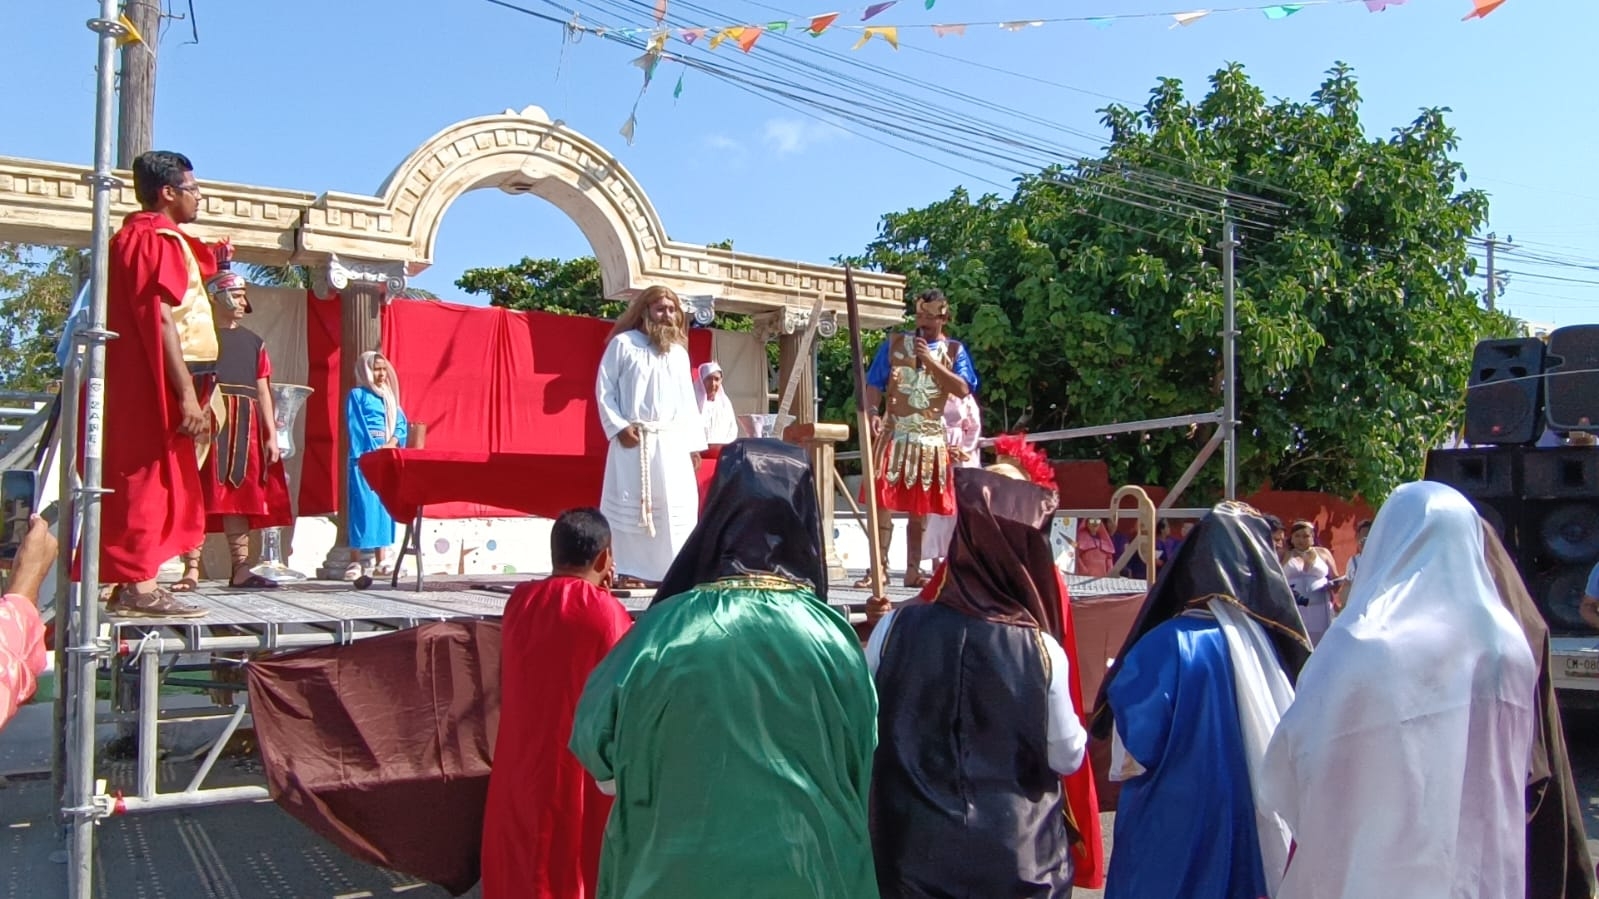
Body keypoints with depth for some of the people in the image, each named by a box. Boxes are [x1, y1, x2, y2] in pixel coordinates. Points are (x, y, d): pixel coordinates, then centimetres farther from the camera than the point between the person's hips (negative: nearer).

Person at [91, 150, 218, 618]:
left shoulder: (138, 236, 20)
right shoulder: (157, 239, -12)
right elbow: (162, 320, -21)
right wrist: (187, 394, -23)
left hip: (138, 383, 10)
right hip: (152, 384, -10)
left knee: (146, 480, 12)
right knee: (149, 478, -8)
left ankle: (134, 583, 16)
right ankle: (138, 587, -6)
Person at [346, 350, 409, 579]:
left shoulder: (389, 396, 18)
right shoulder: (357, 395, 1)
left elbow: (401, 423, 10)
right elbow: (357, 428, -7)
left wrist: (392, 443, -8)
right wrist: (372, 451, -15)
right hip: (364, 458, -6)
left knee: (384, 506, 3)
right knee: (363, 506, -10)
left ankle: (381, 561, 5)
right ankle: (355, 562, -10)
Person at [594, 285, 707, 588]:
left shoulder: (679, 351, 16)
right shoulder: (623, 344, 1)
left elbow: (688, 400, 16)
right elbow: (604, 389, -1)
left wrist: (694, 442, 10)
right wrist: (619, 426, -12)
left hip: (673, 442, 5)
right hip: (633, 441, -4)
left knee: (676, 506, 2)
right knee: (629, 504, -3)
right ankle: (630, 571, 1)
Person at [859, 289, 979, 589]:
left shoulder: (954, 350, 7)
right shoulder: (894, 343, 7)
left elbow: (963, 389, -7)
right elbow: (874, 384, 3)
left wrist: (930, 360, -11)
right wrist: (873, 412, -15)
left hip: (932, 439, 1)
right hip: (894, 435, -1)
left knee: (920, 509, 8)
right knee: (882, 503, -9)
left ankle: (913, 570, 15)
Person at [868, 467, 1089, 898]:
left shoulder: (895, 628, -13)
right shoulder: (1042, 651, -15)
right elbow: (1068, 758, -3)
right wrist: (1078, 734, 17)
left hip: (913, 852, 1)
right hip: (1016, 857, -1)